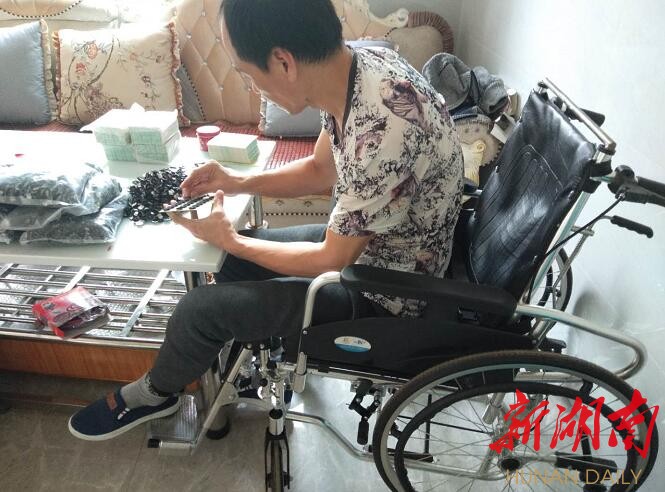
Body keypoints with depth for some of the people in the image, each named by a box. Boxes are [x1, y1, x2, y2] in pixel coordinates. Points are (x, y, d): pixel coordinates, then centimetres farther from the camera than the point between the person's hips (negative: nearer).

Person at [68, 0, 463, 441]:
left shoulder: (383, 130, -36)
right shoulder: (355, 66, -9)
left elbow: (332, 260, -23)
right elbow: (321, 169, 7)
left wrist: (231, 240, -11)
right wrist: (241, 182, -6)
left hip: (385, 292, -8)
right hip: (361, 239, 8)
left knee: (201, 309, -8)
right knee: (234, 259, 15)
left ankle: (154, 394, 24)